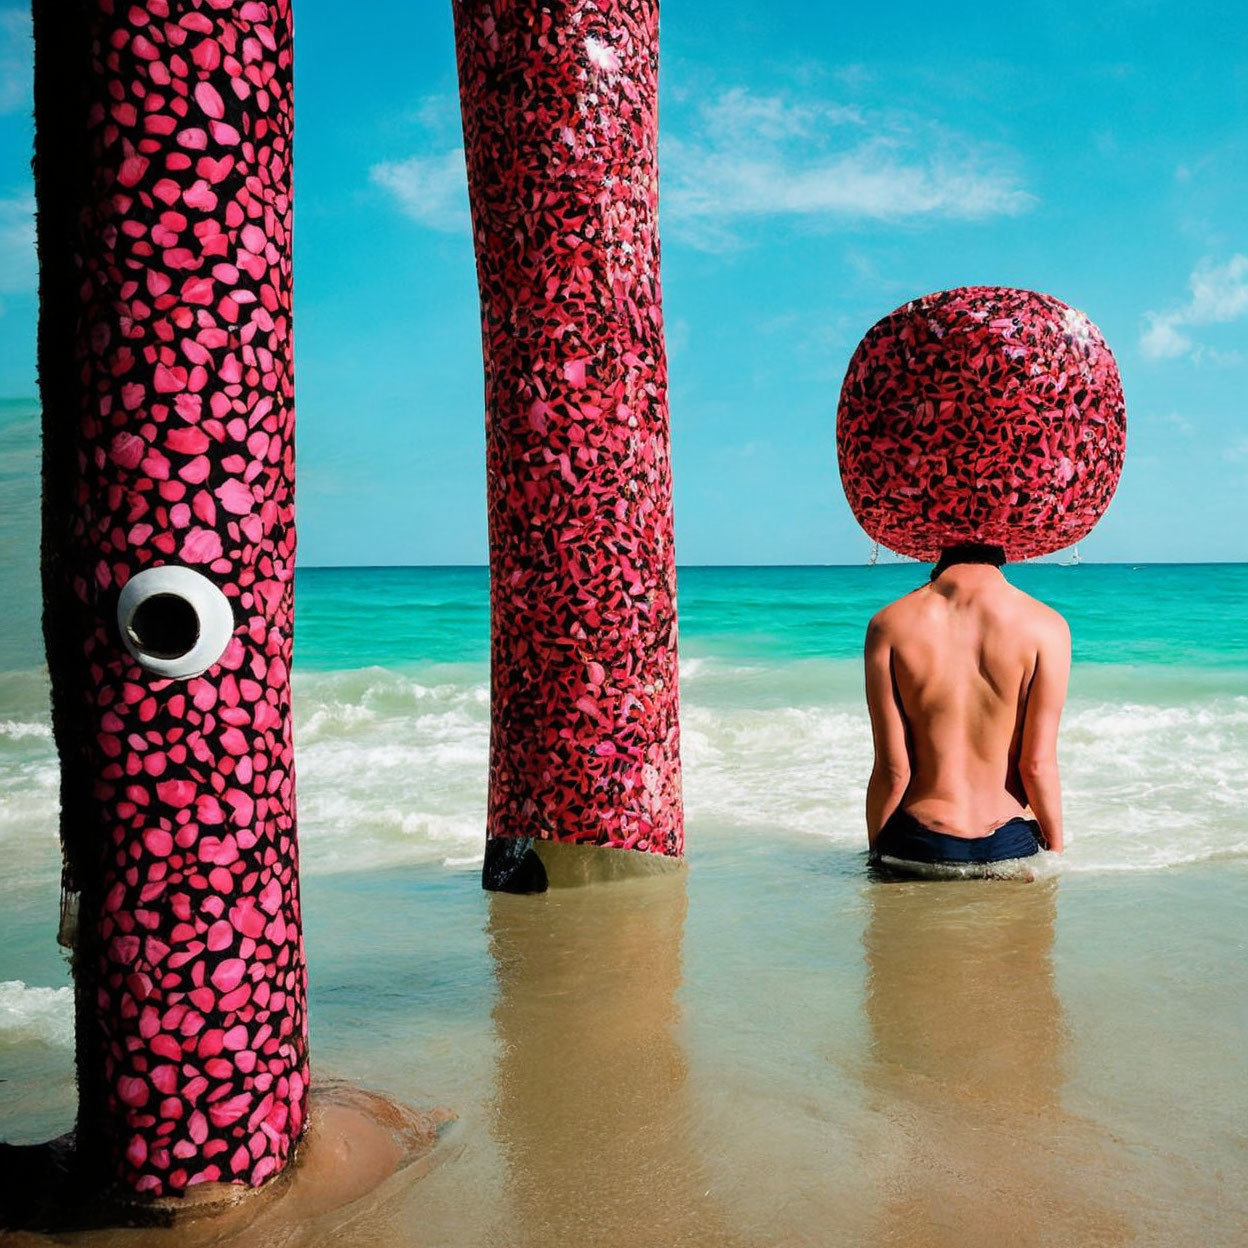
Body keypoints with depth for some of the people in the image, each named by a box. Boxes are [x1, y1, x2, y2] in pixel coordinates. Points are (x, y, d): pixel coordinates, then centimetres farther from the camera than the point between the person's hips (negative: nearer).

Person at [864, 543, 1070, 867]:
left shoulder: (889, 625, -6)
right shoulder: (1045, 625, -7)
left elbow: (893, 770, -5)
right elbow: (1038, 764, -8)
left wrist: (876, 852, 8)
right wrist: (1057, 853, 6)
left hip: (918, 844, 1)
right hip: (1010, 846, 0)